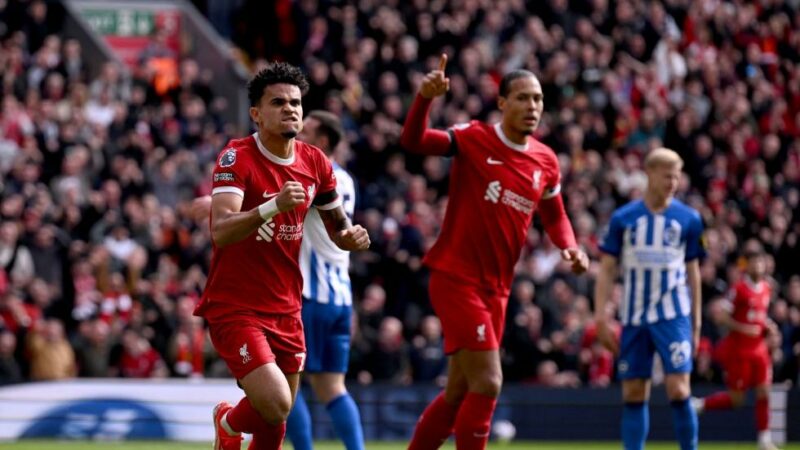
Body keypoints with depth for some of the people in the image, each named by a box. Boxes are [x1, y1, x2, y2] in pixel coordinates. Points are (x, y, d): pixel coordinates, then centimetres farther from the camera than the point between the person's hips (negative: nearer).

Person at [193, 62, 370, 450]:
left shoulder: (315, 163, 3)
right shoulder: (237, 158, -16)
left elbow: (337, 228, 16)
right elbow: (220, 232, -30)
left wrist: (352, 237, -8)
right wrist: (273, 205, -44)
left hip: (286, 310, 6)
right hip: (234, 307, -6)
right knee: (275, 404, -19)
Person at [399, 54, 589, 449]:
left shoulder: (545, 162, 7)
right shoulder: (474, 140, -9)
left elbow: (554, 216, 21)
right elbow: (413, 142, -21)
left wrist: (570, 248, 1)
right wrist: (425, 98, -39)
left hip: (496, 289, 7)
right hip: (455, 278, -7)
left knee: (459, 394, 12)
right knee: (487, 383, -15)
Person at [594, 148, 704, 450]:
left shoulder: (688, 219, 3)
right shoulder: (623, 219, 3)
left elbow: (693, 273, 9)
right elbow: (607, 269, 5)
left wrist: (696, 323, 8)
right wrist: (601, 317, -2)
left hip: (673, 317, -1)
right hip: (634, 318, 1)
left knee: (678, 390, -12)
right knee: (633, 394, 3)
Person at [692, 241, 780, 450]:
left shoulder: (766, 289, 7)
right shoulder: (739, 289, -14)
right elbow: (724, 318, -14)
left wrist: (768, 325, 3)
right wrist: (743, 329, -25)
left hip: (758, 348, 6)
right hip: (738, 349, -6)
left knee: (764, 392, -1)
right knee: (736, 398, -1)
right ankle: (698, 405, 19)